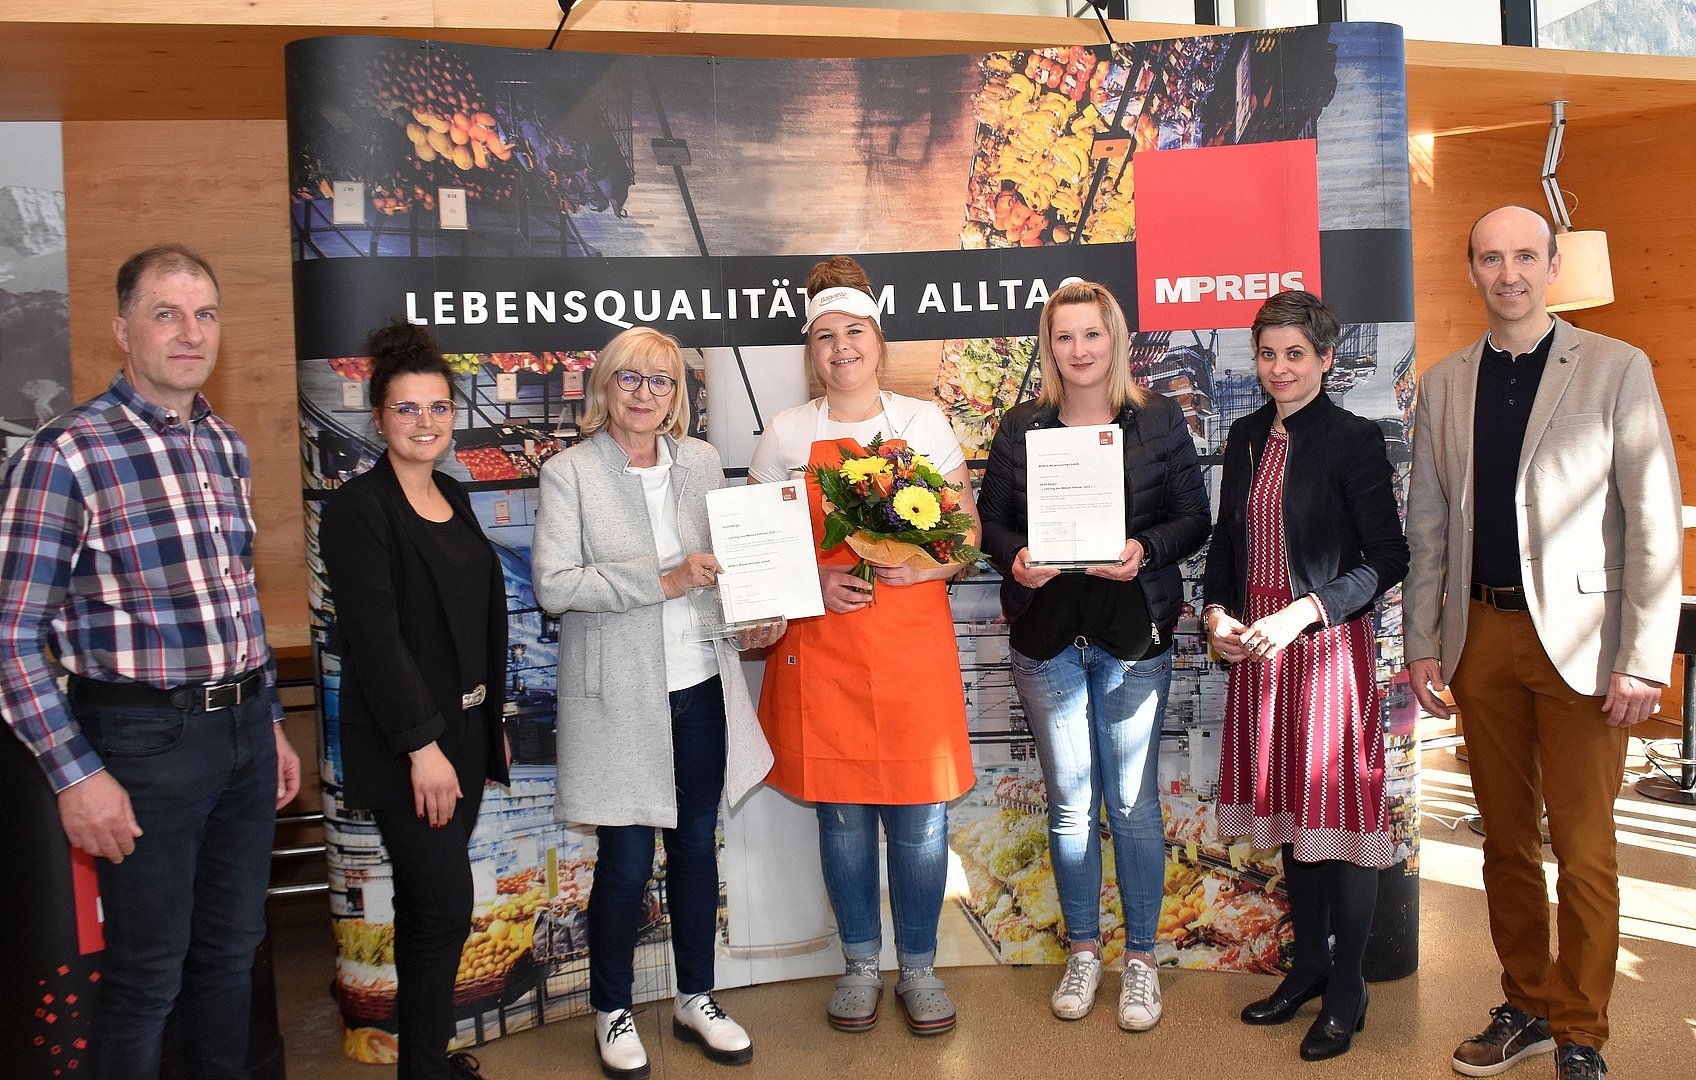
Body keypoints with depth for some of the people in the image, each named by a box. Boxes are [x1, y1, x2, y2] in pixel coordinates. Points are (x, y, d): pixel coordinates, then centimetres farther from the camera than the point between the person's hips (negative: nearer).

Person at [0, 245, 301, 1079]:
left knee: (231, 949, 18)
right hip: (146, 739, -6)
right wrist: (75, 775, -15)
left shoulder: (225, 447, 9)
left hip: (244, 730, 6)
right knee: (147, 976, 6)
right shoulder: (67, 454, -12)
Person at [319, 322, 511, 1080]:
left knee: (428, 907, 15)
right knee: (445, 906, -6)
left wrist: (491, 722, 15)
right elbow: (374, 638, -18)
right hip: (407, 744, -7)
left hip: (464, 729, 7)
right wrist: (423, 746, -20)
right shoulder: (359, 508, -12)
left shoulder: (452, 498, 11)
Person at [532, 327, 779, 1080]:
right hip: (621, 700, -4)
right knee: (625, 861, 4)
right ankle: (612, 1012, 25)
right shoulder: (569, 474, -6)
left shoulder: (701, 461, 7)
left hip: (701, 688, 4)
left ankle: (695, 998, 32)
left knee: (696, 846, 15)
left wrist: (756, 610, -2)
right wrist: (663, 581, -21)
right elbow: (553, 584, -16)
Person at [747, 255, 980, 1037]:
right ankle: (861, 964, 26)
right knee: (843, 812, 8)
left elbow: (969, 532, 8)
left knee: (920, 815, 3)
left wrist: (929, 562, -13)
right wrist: (813, 581, -11)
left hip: (913, 644, 0)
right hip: (822, 646, 0)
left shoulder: (925, 423, 6)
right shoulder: (786, 435, 5)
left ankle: (918, 966, 21)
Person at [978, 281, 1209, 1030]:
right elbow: (991, 518, 7)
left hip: (1133, 635, -1)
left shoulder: (1159, 420, 2)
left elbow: (1194, 517, 1)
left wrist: (1146, 550, -17)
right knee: (1069, 803, 10)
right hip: (1046, 636, 1)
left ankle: (1140, 958, 21)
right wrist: (1014, 557, -13)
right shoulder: (1021, 426, 5)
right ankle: (1082, 950, 26)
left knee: (1134, 803, 5)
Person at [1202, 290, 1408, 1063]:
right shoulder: (1248, 437, 9)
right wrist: (1216, 610, 0)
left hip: (1327, 644, -6)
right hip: (1256, 645, 6)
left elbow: (1387, 559, -11)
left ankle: (1346, 989, 15)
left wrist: (1303, 612, -20)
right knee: (1288, 804, 15)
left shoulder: (1353, 440, -9)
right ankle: (1308, 963, 30)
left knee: (1337, 808, 1)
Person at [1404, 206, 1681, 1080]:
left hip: (1578, 640, -4)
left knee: (1583, 849, 2)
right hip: (1481, 635, 4)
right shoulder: (1443, 384, 9)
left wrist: (1644, 660, -12)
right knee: (1506, 837, 13)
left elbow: (1653, 524, -6)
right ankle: (1526, 1007, 28)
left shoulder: (1616, 370, -2)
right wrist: (1422, 643, 6)